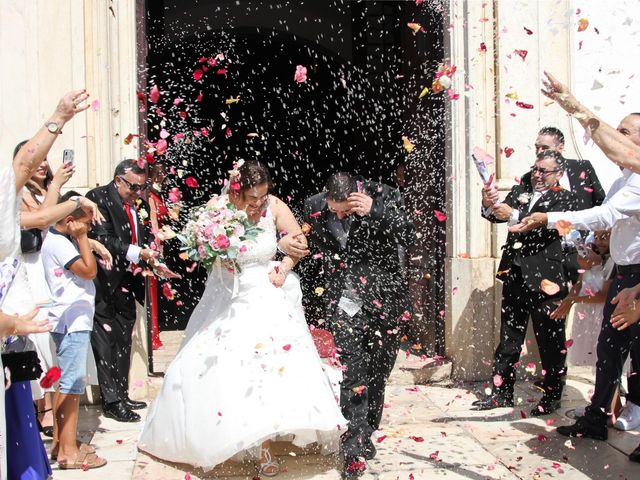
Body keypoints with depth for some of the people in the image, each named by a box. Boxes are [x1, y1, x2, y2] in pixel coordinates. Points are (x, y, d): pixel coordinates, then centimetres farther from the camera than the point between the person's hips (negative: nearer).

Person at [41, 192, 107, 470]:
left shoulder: (61, 240, 14)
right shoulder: (58, 243, -15)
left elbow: (86, 271, 14)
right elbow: (89, 270, -17)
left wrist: (82, 239, 9)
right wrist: (82, 238, -13)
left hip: (74, 321, 11)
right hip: (72, 322, -11)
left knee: (66, 383, 16)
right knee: (72, 384, -6)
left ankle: (60, 442, 25)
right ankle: (68, 451, 0)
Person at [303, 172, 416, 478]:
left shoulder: (384, 196, -11)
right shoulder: (314, 207, -4)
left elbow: (409, 238, -18)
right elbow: (310, 248, 13)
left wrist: (374, 210, -28)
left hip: (383, 300, 0)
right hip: (344, 301, 0)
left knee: (377, 373, 11)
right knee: (353, 373, -8)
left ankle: (366, 434, 30)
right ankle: (355, 449, -1)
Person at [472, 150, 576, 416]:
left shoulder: (564, 198, -1)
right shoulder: (519, 191, 13)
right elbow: (499, 216, 2)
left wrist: (513, 215, -27)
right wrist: (490, 206, -20)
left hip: (544, 279, -5)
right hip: (514, 275, 5)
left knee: (550, 340, 4)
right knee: (508, 338, 11)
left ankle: (552, 396, 17)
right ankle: (502, 392, 20)